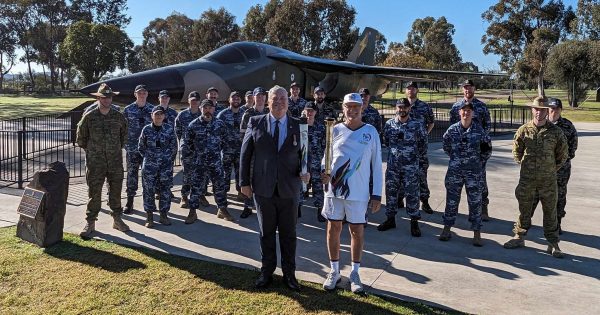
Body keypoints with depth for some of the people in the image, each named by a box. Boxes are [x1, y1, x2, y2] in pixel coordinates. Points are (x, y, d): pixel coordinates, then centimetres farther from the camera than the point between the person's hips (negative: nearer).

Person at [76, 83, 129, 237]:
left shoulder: (118, 116, 3)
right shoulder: (89, 117, -4)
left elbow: (124, 135, 18)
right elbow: (81, 137, 7)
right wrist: (90, 150, 10)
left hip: (115, 161, 2)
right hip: (95, 162, -2)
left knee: (116, 191, 10)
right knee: (94, 193, 2)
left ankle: (117, 220, 23)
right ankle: (90, 223, 12)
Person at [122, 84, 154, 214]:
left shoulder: (152, 109, 5)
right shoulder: (128, 109, 1)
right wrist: (124, 143, -3)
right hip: (132, 148, -1)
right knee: (132, 174, 3)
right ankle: (129, 202, 12)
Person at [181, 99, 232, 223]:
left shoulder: (220, 124, -1)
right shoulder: (194, 125, -6)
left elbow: (224, 140, 12)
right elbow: (186, 143, 1)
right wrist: (189, 157, 4)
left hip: (216, 162, 2)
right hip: (199, 163, -2)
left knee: (220, 186, 8)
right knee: (196, 187, 3)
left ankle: (222, 210, 24)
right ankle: (192, 212, 16)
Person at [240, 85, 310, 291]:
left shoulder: (299, 126, 1)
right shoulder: (255, 123, 0)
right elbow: (245, 154, 2)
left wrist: (305, 172, -13)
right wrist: (244, 182, -1)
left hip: (289, 189, 0)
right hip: (263, 189, 0)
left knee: (289, 234, 11)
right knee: (266, 232, 13)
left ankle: (289, 274, 26)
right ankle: (266, 272, 29)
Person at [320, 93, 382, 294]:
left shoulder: (371, 132, -1)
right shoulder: (335, 130, 2)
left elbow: (376, 165, 1)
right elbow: (326, 156, 10)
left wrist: (377, 194, -2)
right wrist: (324, 172, -13)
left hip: (358, 192, -1)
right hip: (334, 188, 2)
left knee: (357, 231, 7)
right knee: (333, 228, 9)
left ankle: (355, 273, 23)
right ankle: (334, 271, 25)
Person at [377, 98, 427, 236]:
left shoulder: (417, 125, -5)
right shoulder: (389, 124, 2)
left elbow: (423, 143, 5)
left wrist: (416, 155, 7)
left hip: (410, 166, -3)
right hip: (392, 165, 3)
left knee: (412, 194, 1)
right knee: (391, 192, 9)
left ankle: (414, 222, 12)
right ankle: (390, 219, 23)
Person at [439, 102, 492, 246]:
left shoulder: (479, 131, -3)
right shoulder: (452, 129, -1)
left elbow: (487, 149, 8)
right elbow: (446, 147, 14)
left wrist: (479, 162, 7)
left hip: (474, 173, -1)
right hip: (454, 171, 1)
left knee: (475, 201, 3)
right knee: (451, 200, 8)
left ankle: (477, 233, 13)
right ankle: (447, 228, 20)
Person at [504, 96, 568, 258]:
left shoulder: (555, 131, -4)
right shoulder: (523, 130, -2)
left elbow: (563, 153, 8)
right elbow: (516, 151, 11)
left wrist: (553, 168, 8)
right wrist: (524, 165, 9)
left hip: (548, 179, -1)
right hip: (527, 178, 1)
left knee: (550, 211, 6)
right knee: (524, 209, 11)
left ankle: (553, 244, 17)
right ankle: (519, 237, 24)